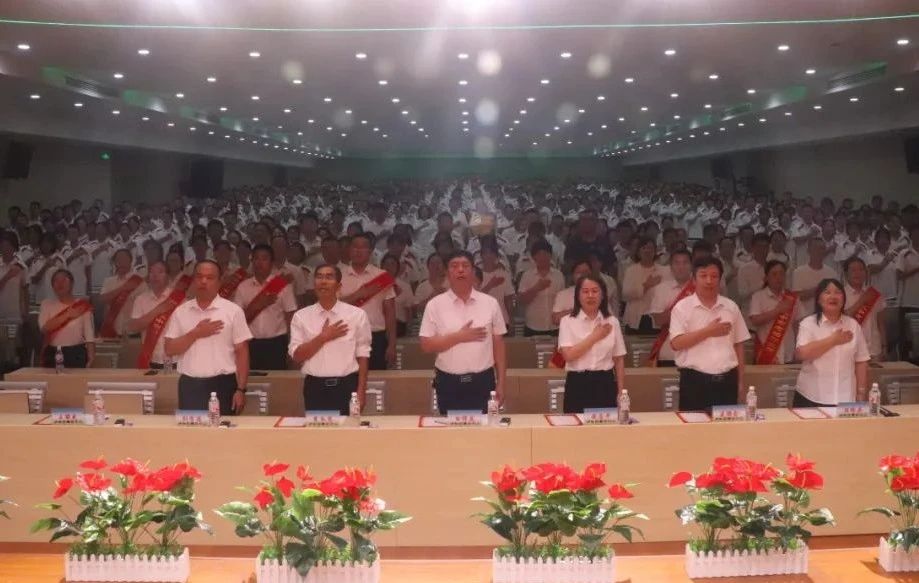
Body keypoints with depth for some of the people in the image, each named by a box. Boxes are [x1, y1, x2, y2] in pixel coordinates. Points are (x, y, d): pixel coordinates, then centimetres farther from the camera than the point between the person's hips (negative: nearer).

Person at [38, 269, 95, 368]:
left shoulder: (82, 305, 2)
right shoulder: (47, 304, 7)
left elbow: (89, 334, -2)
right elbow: (45, 327, -9)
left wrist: (91, 357, -12)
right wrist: (67, 315, -13)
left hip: (76, 353, -2)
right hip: (52, 354, 2)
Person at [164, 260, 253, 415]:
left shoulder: (233, 311, -1)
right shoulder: (180, 312, 7)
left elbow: (242, 352, -2)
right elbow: (169, 350, 2)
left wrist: (241, 389, -8)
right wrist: (196, 334, -12)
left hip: (222, 385, -2)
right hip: (189, 385, 2)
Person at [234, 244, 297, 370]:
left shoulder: (282, 285, 0)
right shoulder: (243, 287, 5)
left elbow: (291, 317, 1)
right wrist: (257, 306, -13)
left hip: (276, 343, -2)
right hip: (252, 344, 2)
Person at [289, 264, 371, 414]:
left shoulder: (357, 314, 0)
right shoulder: (301, 316, 4)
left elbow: (362, 355, 2)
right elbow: (296, 356, -2)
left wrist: (361, 391, -3)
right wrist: (323, 337, -12)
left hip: (347, 385, -1)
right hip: (315, 387, 1)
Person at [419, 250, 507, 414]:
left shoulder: (490, 303, 3)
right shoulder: (435, 305, -1)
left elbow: (498, 344, 5)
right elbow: (426, 345, -5)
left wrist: (500, 384, 2)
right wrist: (459, 337, -16)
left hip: (483, 382, 1)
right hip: (449, 383, -1)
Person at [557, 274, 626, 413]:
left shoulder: (612, 322, 7)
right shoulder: (568, 321, 0)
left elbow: (619, 360, 9)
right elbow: (568, 355, -14)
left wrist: (621, 392, 5)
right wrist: (594, 337, -10)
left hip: (605, 384, 2)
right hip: (578, 385, -2)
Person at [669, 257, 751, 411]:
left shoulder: (731, 307, 10)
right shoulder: (682, 307, -2)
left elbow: (738, 345, 14)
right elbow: (676, 343, -11)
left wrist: (740, 381, 12)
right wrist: (708, 332, -15)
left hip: (727, 380, 4)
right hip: (695, 380, -4)